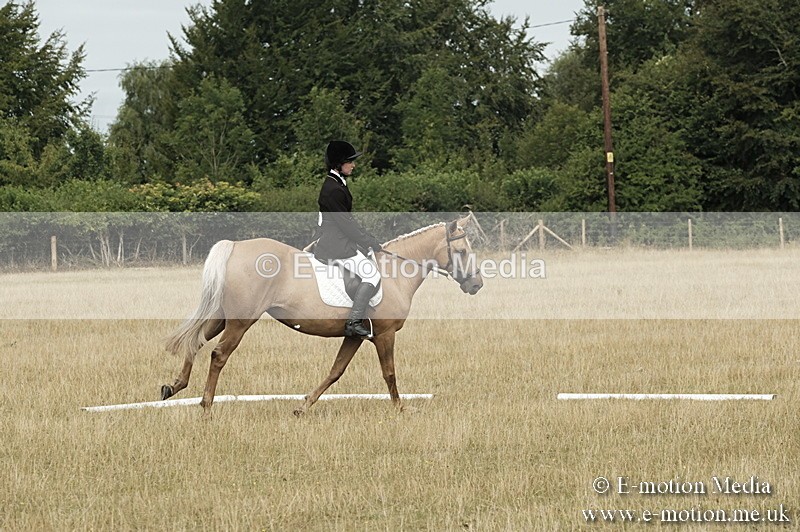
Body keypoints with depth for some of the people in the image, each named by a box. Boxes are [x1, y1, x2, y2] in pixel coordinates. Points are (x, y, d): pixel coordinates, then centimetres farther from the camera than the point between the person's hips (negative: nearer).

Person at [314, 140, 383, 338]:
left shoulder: (338, 184, 14)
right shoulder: (333, 190, -19)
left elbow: (349, 220, 18)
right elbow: (346, 224, -19)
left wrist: (369, 240, 12)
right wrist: (369, 242, -11)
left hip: (341, 240, 11)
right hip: (335, 245, -11)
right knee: (372, 275, -14)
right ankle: (354, 322, -16)